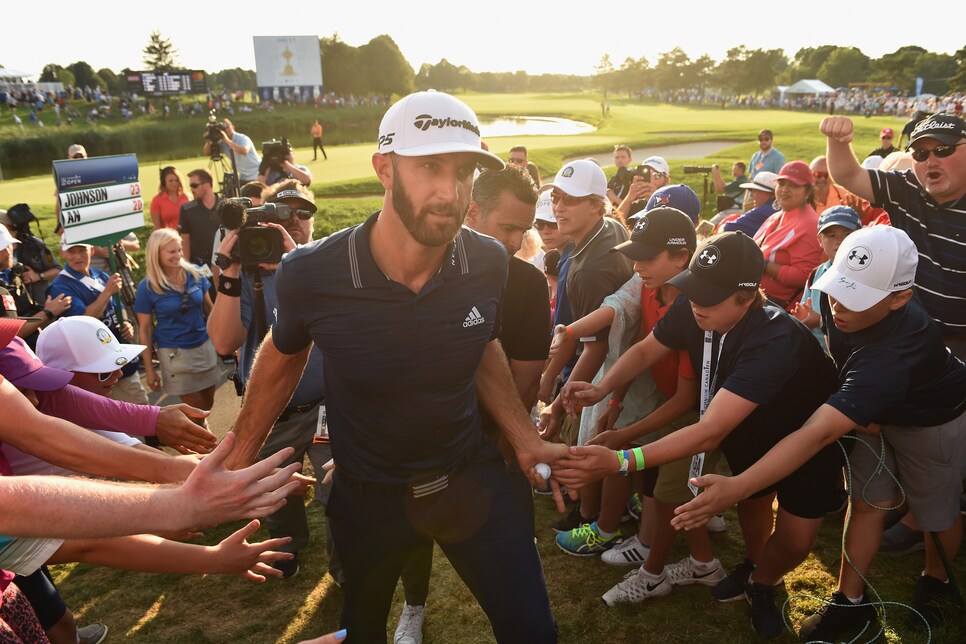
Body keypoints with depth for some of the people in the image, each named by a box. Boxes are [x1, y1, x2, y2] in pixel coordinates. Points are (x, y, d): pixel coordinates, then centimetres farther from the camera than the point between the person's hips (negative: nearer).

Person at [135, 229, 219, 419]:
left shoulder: (195, 274, -2)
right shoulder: (147, 287, -10)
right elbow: (145, 329, -5)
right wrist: (149, 369, -4)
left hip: (203, 345, 4)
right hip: (174, 352, -3)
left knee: (208, 402, 14)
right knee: (195, 407, 4)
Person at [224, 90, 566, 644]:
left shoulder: (488, 262, -19)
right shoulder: (311, 274, -24)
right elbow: (283, 358, -1)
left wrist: (526, 440, -4)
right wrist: (240, 458, 4)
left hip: (470, 477, 1)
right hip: (367, 494, 0)